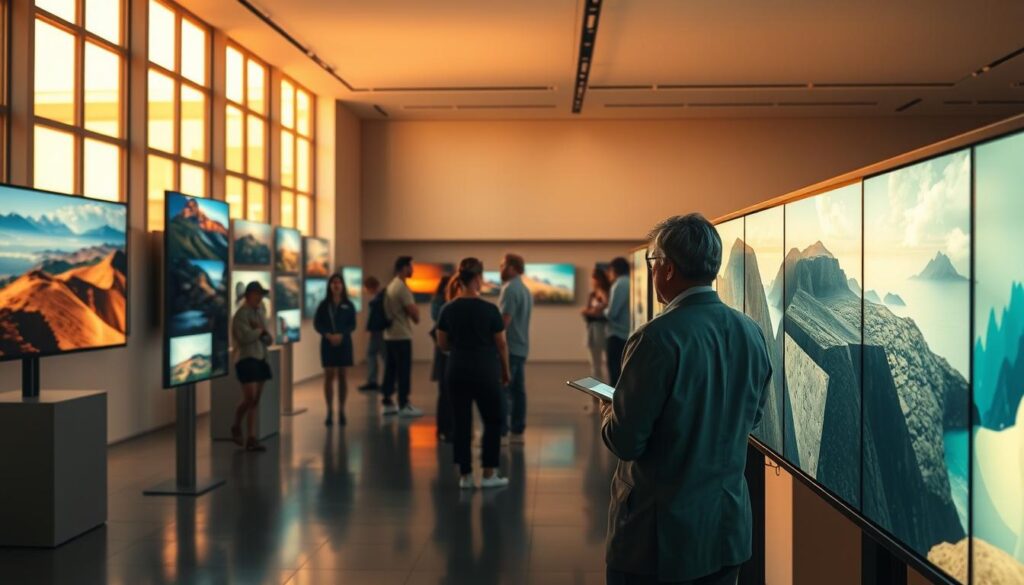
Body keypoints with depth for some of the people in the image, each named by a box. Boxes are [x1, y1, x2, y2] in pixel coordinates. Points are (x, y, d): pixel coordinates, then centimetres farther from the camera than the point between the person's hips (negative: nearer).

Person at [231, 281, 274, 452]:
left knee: (254, 401, 6)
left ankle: (251, 439, 11)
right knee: (250, 398, -12)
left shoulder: (259, 312, 14)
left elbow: (269, 339, 15)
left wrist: (262, 332, -6)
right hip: (246, 359, -7)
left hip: (260, 359, 7)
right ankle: (236, 428, 9)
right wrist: (260, 330, -4)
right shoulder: (241, 314, -8)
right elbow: (245, 337, -20)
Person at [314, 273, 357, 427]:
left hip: (344, 343, 0)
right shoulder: (324, 304, 3)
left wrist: (341, 335, -17)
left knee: (343, 377, 2)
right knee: (329, 377, -1)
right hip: (327, 343, 0)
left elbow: (352, 325, 0)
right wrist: (328, 335, -15)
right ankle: (329, 412, 4)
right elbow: (317, 323, 0)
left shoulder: (348, 305, 3)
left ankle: (341, 412, 8)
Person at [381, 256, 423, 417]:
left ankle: (388, 404, 14)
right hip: (401, 336, -10)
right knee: (403, 372, -5)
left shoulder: (391, 286, 14)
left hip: (390, 335, 10)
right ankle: (404, 406, -2)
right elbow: (414, 314, -17)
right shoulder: (402, 288, -17)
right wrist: (416, 312, 2)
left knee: (391, 371, 11)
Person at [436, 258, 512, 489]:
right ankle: (489, 475, 11)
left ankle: (465, 476, 10)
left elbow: (443, 344, 6)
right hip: (485, 371, -4)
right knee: (492, 420, 11)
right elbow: (501, 344, -4)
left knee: (462, 422, 9)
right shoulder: (489, 309, -12)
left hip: (457, 370, 4)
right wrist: (505, 370, 10)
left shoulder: (448, 309, -1)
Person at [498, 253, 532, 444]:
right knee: (517, 390, 9)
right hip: (521, 347, 9)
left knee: (502, 391, -7)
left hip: (509, 347, -9)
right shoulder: (525, 289, 16)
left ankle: (501, 433, -7)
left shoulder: (510, 289, -14)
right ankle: (517, 432, 12)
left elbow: (504, 320, -20)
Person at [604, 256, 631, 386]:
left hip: (617, 335, -8)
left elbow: (612, 313, -18)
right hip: (630, 335, 8)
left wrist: (604, 311, 4)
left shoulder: (619, 285, -13)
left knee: (615, 374, -4)